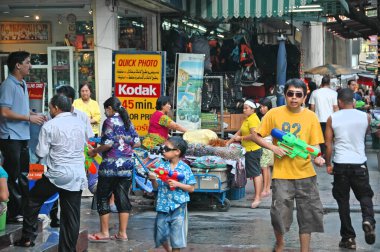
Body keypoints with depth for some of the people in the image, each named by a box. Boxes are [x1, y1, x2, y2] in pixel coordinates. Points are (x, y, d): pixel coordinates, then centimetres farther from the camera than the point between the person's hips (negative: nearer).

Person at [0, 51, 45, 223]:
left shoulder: (22, 84, 13)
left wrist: (35, 115, 7)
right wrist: (29, 118, -17)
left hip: (23, 136, 9)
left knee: (23, 175, 16)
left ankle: (25, 209, 25)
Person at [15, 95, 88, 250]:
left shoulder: (49, 126, -9)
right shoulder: (79, 123, 7)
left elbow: (40, 153, -7)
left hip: (57, 175, -4)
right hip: (78, 176, 5)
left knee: (33, 202, 16)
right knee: (72, 215, 6)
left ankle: (28, 238, 18)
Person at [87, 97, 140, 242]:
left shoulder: (110, 122, -8)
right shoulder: (128, 122, 12)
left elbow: (108, 144, -16)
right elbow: (137, 143, 11)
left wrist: (94, 151, -3)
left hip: (111, 165, -6)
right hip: (127, 165, 6)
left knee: (103, 197, 4)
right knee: (123, 197, 8)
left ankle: (104, 233, 6)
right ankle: (122, 233, 9)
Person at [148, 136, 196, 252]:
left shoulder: (185, 168, -6)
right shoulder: (161, 166, 2)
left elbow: (191, 188, -3)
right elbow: (156, 187, 5)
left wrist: (177, 184, -16)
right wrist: (153, 179, -16)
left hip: (178, 206, -3)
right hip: (163, 205, 3)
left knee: (177, 237, 2)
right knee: (161, 234, 11)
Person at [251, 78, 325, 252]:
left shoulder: (310, 116, -1)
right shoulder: (274, 114, -5)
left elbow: (315, 144, 2)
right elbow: (255, 136, 1)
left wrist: (318, 158, -19)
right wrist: (273, 148, -14)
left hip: (305, 174, 2)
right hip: (282, 174, -1)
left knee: (307, 215, 7)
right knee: (279, 214, 0)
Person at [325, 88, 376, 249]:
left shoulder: (333, 119, -4)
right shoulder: (365, 117, -1)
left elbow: (328, 145, -3)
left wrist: (328, 164, 10)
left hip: (340, 165, 0)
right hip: (359, 164, 1)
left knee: (343, 201, 9)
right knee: (365, 195, 14)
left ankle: (348, 238, 10)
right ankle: (368, 220, -16)